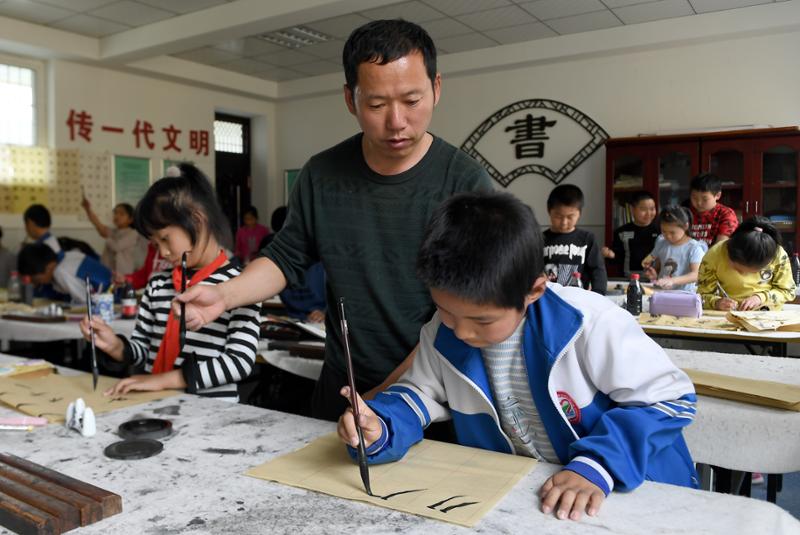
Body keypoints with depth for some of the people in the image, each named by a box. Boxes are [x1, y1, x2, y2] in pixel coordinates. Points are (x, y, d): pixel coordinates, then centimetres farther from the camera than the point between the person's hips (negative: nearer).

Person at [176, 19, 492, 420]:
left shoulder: (467, 185, -16)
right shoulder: (321, 175, -3)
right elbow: (287, 257, 8)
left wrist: (384, 398, -21)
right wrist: (223, 295, -10)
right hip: (340, 388, 4)